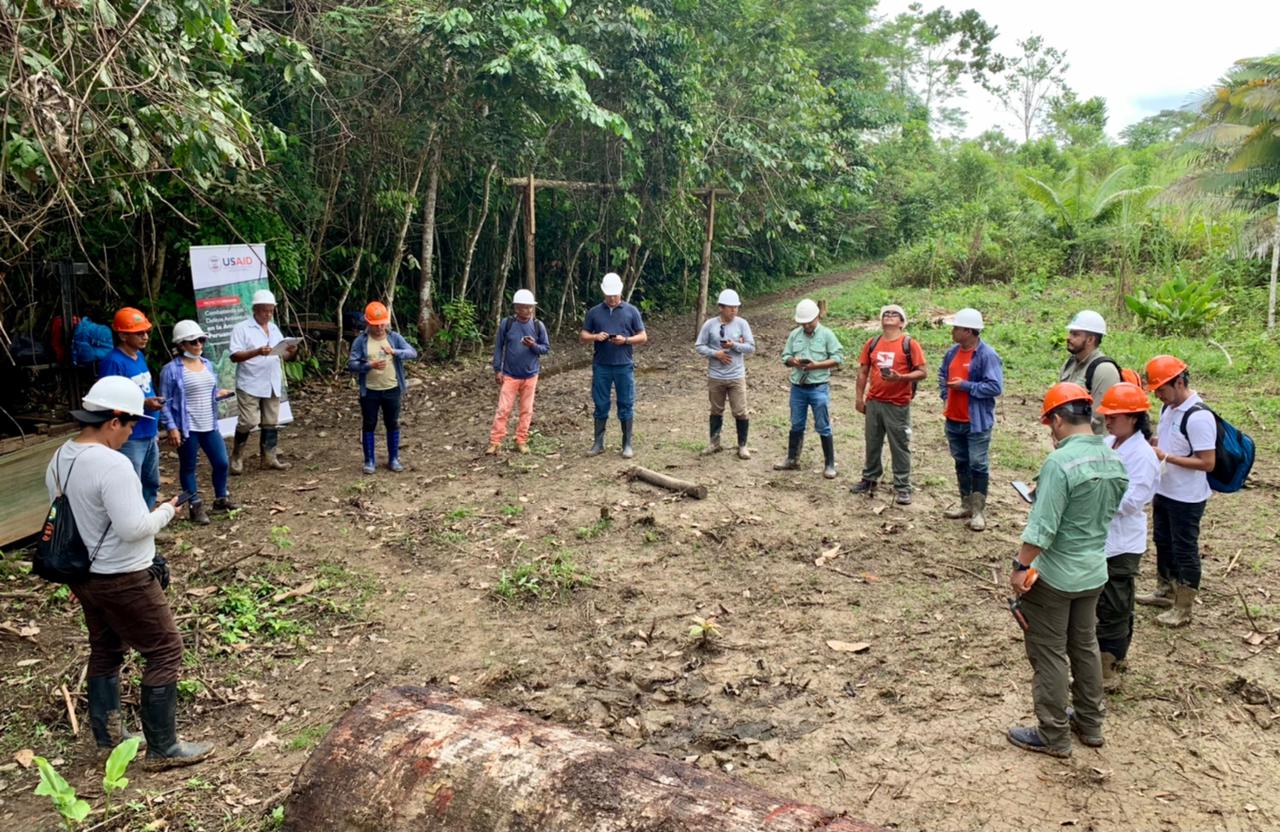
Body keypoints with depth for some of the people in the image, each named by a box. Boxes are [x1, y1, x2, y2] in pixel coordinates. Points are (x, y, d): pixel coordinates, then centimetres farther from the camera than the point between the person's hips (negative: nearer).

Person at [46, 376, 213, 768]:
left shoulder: (60, 459, 4)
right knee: (165, 652, 2)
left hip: (84, 574, 9)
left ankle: (107, 736, 35)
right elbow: (134, 527, -29)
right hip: (123, 580, -9)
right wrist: (165, 511, -9)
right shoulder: (112, 465, -26)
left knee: (105, 651, 22)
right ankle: (162, 749, 9)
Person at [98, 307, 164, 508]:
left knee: (152, 483, 20)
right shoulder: (113, 361, -17)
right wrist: (144, 403, -23)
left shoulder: (140, 356, 9)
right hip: (129, 438, -9)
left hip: (149, 434, 9)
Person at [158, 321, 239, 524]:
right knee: (188, 467, 8)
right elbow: (166, 402, -11)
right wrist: (171, 427, -16)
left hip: (209, 426, 6)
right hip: (187, 428, -6)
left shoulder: (208, 365, 9)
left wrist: (220, 394, -2)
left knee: (222, 463, 9)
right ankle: (195, 506, 19)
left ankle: (221, 499, 28)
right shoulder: (172, 370, -12)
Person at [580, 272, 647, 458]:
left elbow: (643, 337, 4)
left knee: (626, 406, 3)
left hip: (624, 366, -1)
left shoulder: (631, 311, 4)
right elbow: (582, 336, 9)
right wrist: (595, 337, -12)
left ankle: (627, 444, 11)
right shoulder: (594, 312, 7)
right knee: (601, 405, 7)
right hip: (601, 366, 1)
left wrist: (625, 340, -14)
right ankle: (598, 443, 15)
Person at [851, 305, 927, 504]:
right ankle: (869, 479, 29)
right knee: (872, 443, 15)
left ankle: (903, 488, 10)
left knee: (900, 447, 2)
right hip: (873, 403, 4)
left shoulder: (909, 345, -5)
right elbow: (863, 371, 11)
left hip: (898, 405, -4)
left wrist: (900, 377, -23)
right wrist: (860, 398, 8)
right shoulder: (872, 343, 7)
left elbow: (922, 372, -7)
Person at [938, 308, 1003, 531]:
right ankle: (966, 504, 28)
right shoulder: (953, 352, 6)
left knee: (978, 465, 0)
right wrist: (945, 395, 11)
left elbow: (996, 387, -21)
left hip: (977, 422, -7)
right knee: (961, 463, 16)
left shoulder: (987, 355, -16)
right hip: (954, 420, 8)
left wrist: (966, 386, -21)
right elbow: (942, 373, 25)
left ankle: (979, 510, 7)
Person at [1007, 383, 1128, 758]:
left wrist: (1021, 567, -15)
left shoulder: (1060, 463, -24)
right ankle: (1090, 723, 36)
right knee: (1085, 646, 22)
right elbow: (1109, 511, 12)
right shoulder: (1115, 461, 0)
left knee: (1049, 654, 6)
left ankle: (1053, 736, 17)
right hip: (1094, 572, 8)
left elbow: (1041, 527, -25)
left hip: (1054, 576, -7)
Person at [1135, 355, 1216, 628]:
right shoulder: (1168, 408, 4)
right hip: (1164, 491, 9)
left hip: (1187, 499, -9)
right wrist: (1151, 442, -1)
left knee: (1184, 550, 3)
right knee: (1163, 542, 22)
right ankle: (1164, 592, 39)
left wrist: (1165, 457, -26)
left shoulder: (1198, 417, -24)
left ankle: (1183, 609, 16)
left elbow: (1207, 462, -25)